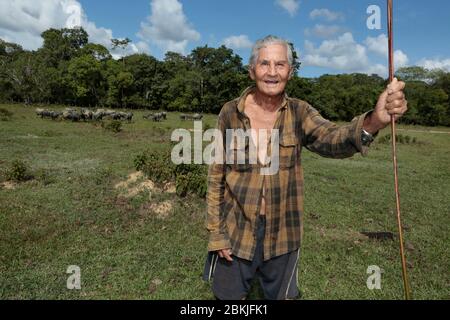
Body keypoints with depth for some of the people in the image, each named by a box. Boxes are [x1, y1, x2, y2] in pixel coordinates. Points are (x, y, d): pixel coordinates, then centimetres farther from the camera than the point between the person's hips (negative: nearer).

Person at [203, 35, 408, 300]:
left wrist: (373, 121, -47)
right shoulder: (230, 113, -9)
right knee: (230, 296, 19)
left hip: (283, 232, 1)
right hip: (236, 229, 0)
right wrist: (216, 233, -5)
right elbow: (216, 176, -4)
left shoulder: (299, 113, -6)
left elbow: (333, 140, -25)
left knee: (281, 295, 22)